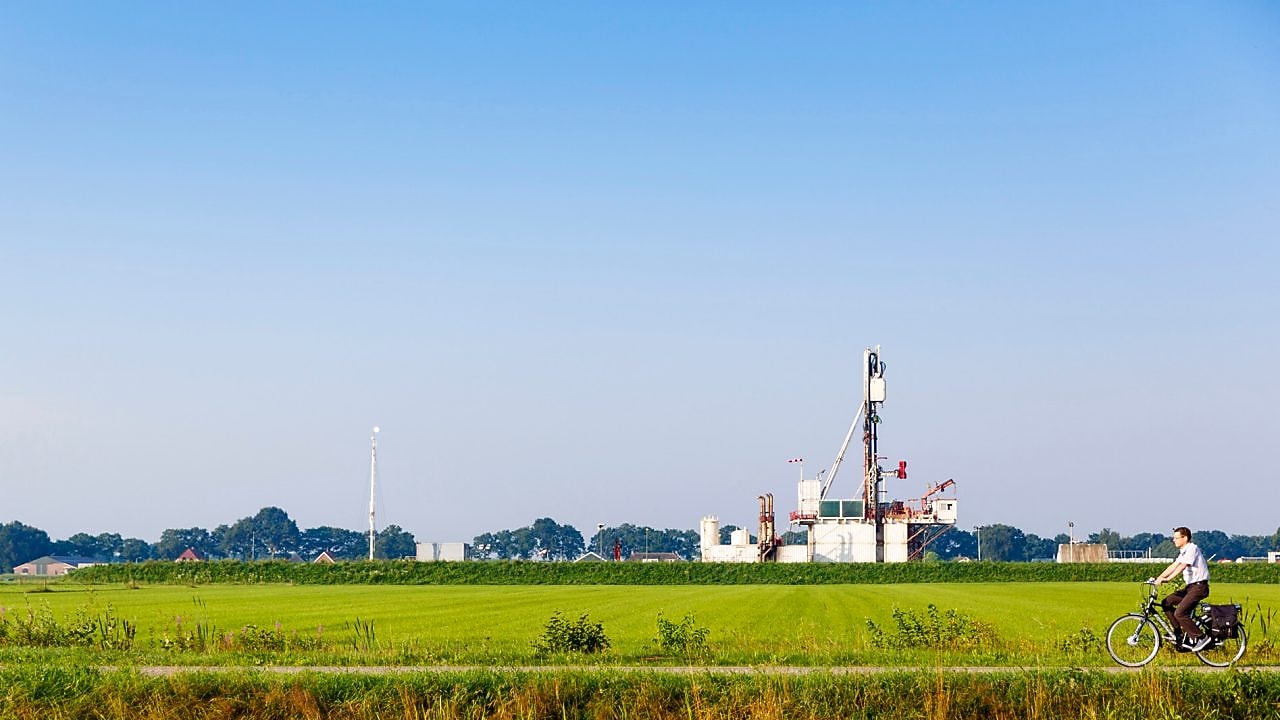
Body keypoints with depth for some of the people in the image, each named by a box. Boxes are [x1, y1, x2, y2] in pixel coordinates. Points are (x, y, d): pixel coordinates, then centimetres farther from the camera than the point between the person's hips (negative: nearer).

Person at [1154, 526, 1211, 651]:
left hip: (1199, 586, -10)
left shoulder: (1192, 549, -15)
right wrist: (1159, 578, 5)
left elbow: (1182, 566, -27)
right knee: (1166, 602, 3)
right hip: (1190, 586, 10)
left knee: (1179, 613, -19)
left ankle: (1201, 637, -7)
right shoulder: (1183, 552, 16)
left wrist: (1167, 579, -34)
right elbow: (1173, 566, 15)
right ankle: (1183, 635, 6)